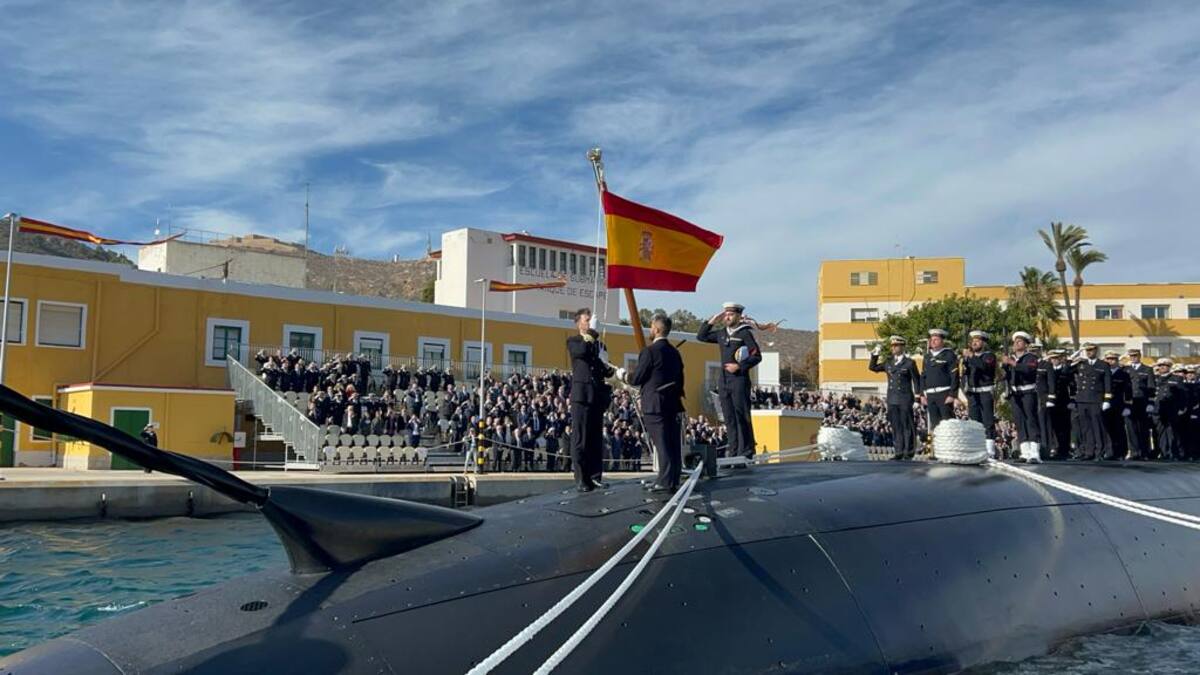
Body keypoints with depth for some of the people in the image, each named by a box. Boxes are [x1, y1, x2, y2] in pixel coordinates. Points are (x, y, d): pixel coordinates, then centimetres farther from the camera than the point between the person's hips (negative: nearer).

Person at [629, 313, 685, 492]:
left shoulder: (650, 351, -12)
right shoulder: (674, 352, 12)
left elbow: (637, 379, -10)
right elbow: (680, 378, 16)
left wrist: (626, 376, 10)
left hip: (654, 405, -7)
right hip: (672, 403, 8)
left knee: (662, 444, -7)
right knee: (673, 443, 8)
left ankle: (665, 482, -6)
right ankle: (673, 480, 14)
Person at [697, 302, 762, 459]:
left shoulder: (745, 333, -3)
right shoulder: (721, 334, 15)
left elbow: (757, 356, -7)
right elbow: (701, 336, 23)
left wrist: (739, 366, -15)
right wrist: (711, 322, 11)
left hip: (739, 380, -6)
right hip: (724, 381, 6)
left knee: (742, 416, -5)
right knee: (729, 418, 7)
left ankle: (745, 451, -2)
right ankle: (733, 449, 12)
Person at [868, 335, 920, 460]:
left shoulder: (909, 363, 1)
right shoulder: (888, 363, 14)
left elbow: (916, 379, 3)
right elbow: (872, 367, 18)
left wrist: (917, 393, -5)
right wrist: (875, 355, 6)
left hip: (905, 399, -4)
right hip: (892, 399, 5)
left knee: (906, 425, -2)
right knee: (895, 426, 5)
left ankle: (908, 451, 4)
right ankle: (898, 451, 8)